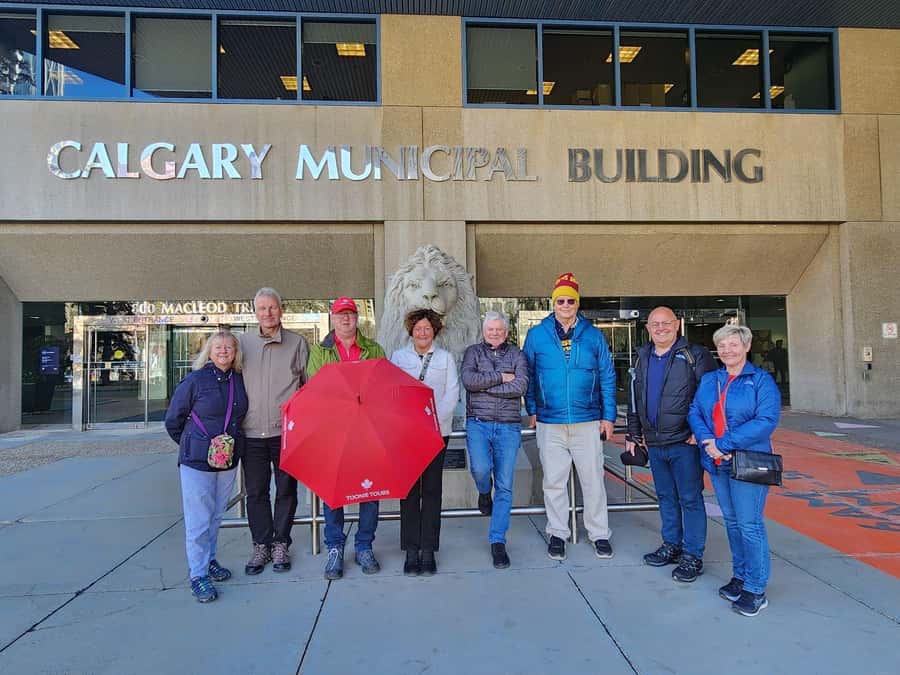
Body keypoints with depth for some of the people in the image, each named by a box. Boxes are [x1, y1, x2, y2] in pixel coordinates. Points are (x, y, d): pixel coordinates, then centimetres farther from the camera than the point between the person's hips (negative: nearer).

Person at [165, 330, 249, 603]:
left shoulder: (239, 381, 3)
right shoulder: (195, 380, -9)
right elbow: (173, 420, -1)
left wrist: (234, 442, 10)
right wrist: (190, 445, 5)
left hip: (229, 460, 4)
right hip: (197, 461, -4)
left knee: (216, 515, 16)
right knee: (198, 519, 1)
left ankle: (209, 561, 34)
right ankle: (198, 574, 12)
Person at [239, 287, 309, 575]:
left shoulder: (297, 342, 3)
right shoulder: (243, 342, 6)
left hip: (287, 430, -1)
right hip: (252, 431, 1)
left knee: (286, 490, 9)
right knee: (256, 492, 9)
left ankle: (281, 544, 24)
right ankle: (261, 545, 24)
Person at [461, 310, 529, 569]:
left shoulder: (516, 354, 10)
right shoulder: (473, 352, 10)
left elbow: (521, 387, -7)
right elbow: (468, 380, -9)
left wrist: (484, 385, -7)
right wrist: (501, 378, -6)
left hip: (509, 427, 1)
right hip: (478, 424, -1)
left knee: (505, 487, 1)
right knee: (481, 469, -22)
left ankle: (497, 542, 13)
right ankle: (484, 494, 16)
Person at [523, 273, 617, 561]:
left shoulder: (593, 335, 2)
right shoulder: (537, 334, 1)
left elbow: (607, 377, 4)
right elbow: (528, 375, 7)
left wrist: (608, 416, 1)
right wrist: (532, 410, 2)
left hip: (588, 422, 0)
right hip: (550, 423, 0)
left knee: (593, 480, 8)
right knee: (553, 482, 9)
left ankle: (599, 534, 24)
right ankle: (557, 534, 24)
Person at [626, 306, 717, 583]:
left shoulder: (695, 355, -8)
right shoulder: (643, 357, 11)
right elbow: (635, 399, 17)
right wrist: (633, 434, 16)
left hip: (685, 442, -6)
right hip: (654, 443, 6)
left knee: (690, 498, 3)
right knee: (666, 497, 16)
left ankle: (693, 555, 14)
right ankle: (671, 545, 30)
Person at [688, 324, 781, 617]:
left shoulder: (761, 380, -6)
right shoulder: (709, 380, 10)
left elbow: (767, 420, -16)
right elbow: (694, 412, 4)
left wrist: (724, 443, -20)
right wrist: (708, 442, -15)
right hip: (717, 463, 5)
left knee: (749, 524, -1)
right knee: (731, 521, 15)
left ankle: (755, 589, 11)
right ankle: (740, 575, 30)